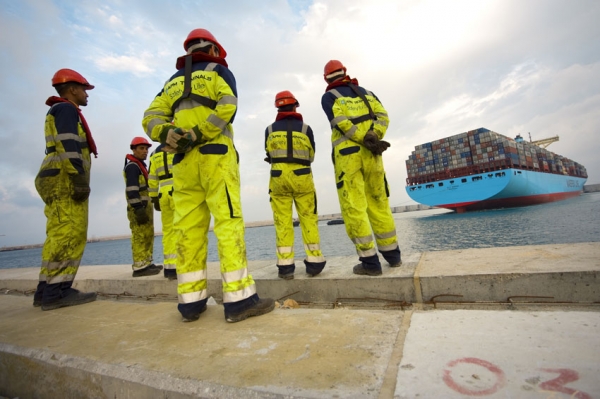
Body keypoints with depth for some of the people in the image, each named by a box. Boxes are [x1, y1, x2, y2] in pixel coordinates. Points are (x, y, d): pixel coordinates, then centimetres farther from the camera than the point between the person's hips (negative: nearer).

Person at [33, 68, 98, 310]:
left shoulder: (59, 112, 30)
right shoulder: (66, 109, -1)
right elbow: (68, 146, -16)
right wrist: (80, 179, -23)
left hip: (59, 182, 10)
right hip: (65, 181, -10)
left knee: (59, 236, 7)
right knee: (71, 235, -14)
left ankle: (46, 291, 9)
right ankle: (56, 291, -13)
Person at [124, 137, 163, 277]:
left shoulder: (141, 166, 23)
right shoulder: (132, 166, -8)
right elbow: (131, 189, -18)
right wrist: (138, 208, -25)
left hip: (145, 206, 10)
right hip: (138, 207, -10)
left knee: (148, 236, 10)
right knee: (140, 237, -11)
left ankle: (146, 264, 16)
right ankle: (139, 267, -9)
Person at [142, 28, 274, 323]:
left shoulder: (173, 81, 27)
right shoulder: (218, 71, 14)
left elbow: (151, 117, 12)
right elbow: (227, 106, -8)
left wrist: (168, 134, -6)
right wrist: (197, 134, -12)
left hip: (183, 161, 5)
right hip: (215, 156, -5)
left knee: (188, 229, 3)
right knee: (228, 223, -10)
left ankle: (190, 301, 6)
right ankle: (239, 299, -11)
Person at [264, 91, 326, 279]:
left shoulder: (270, 129, 7)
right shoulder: (305, 128, 5)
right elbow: (311, 156, 13)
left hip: (278, 177, 1)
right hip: (302, 177, 0)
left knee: (282, 221, 1)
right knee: (309, 219, 4)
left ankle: (285, 266, 1)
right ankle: (314, 262, 5)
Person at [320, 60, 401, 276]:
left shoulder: (329, 97, 8)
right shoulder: (366, 92, 21)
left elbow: (341, 122, -10)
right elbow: (382, 116, 4)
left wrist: (367, 141, -11)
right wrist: (373, 138, -10)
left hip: (347, 156, -4)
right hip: (371, 155, 5)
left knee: (354, 208, -3)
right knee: (379, 203, 12)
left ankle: (370, 262, -4)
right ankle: (393, 254, 18)